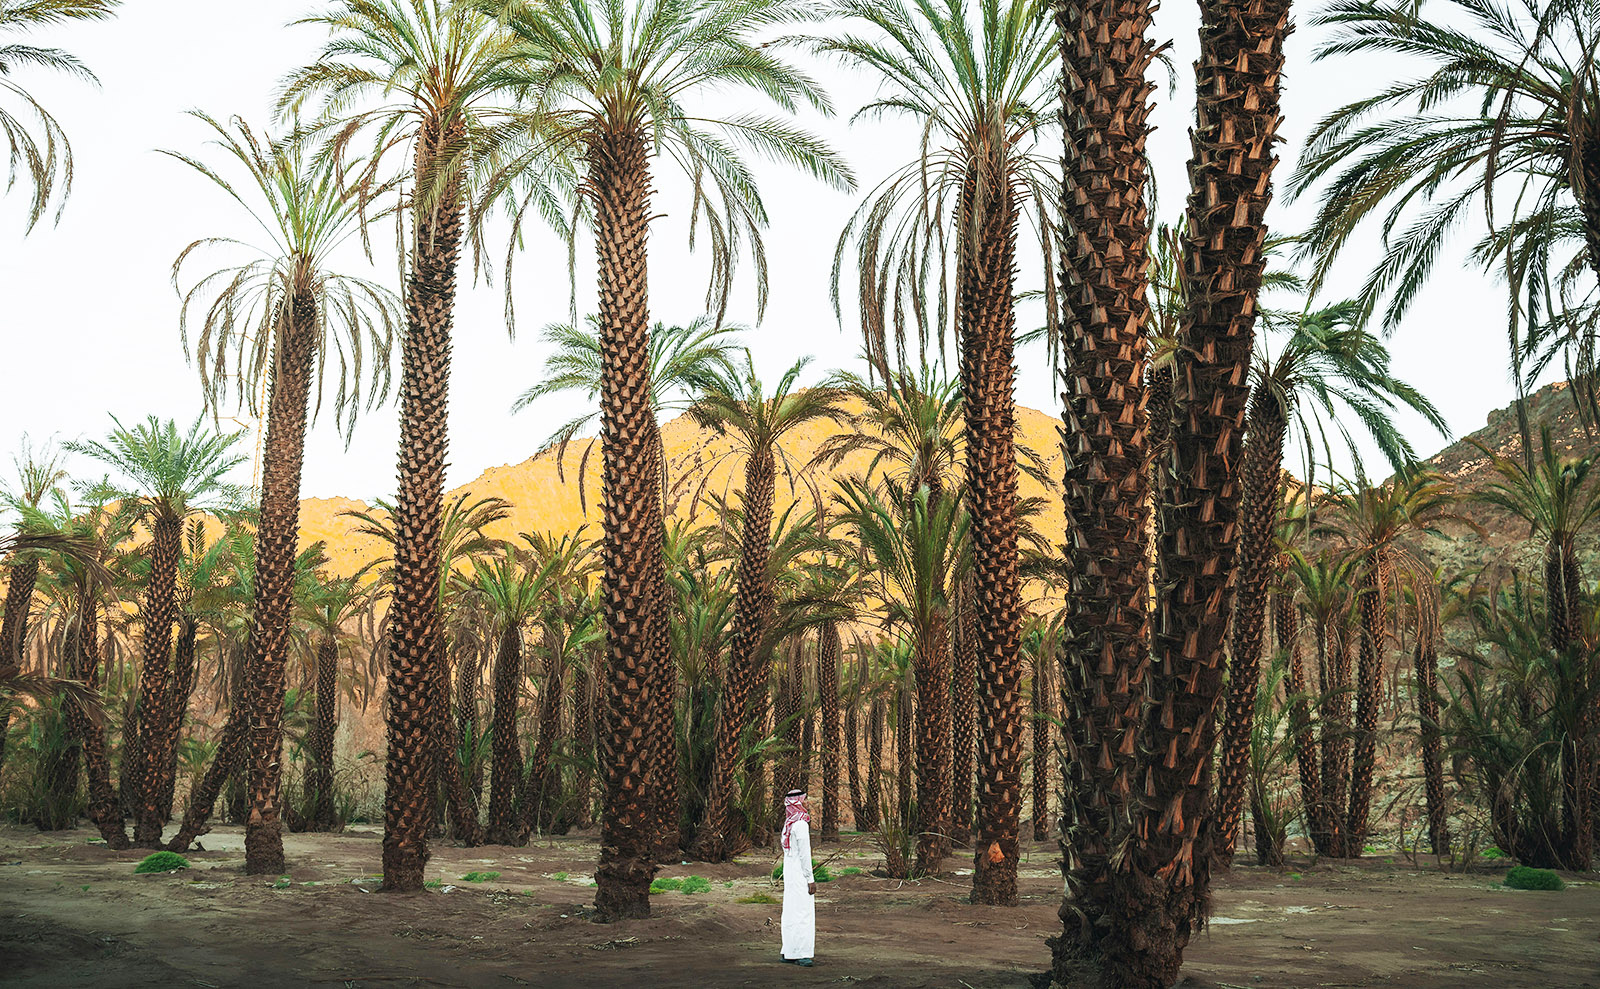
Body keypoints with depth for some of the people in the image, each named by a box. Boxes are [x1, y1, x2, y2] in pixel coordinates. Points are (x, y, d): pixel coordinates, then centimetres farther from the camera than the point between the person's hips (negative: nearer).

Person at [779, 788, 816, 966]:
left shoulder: (788, 823, 11)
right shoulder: (800, 824, -16)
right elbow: (804, 854, -17)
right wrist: (810, 879, -13)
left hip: (789, 870, 9)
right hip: (799, 873, -9)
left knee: (790, 911, 13)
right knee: (802, 912, -6)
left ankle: (788, 953, 17)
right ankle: (800, 954, -6)